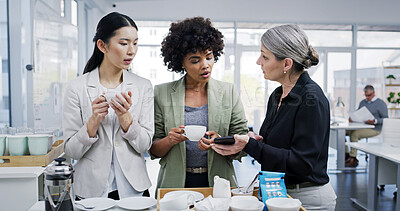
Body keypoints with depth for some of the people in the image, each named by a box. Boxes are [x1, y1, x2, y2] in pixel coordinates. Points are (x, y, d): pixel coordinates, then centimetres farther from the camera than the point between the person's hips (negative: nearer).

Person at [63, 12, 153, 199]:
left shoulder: (143, 87, -2)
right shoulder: (76, 88, -7)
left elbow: (144, 145, -5)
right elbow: (72, 151, -7)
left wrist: (124, 116, -20)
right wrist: (94, 120, -22)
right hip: (91, 190, -1)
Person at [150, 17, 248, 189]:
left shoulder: (229, 92, 5)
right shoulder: (161, 94, 3)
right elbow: (154, 150, 6)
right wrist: (170, 141, -14)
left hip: (218, 182, 1)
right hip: (174, 183, 0)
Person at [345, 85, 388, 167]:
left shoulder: (381, 104, -3)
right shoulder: (363, 102, 18)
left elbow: (385, 119, -6)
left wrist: (374, 121, -24)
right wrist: (352, 118, 1)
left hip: (373, 129, -7)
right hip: (361, 126, 7)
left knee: (354, 134, -32)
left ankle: (353, 159, -25)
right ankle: (346, 154, -8)